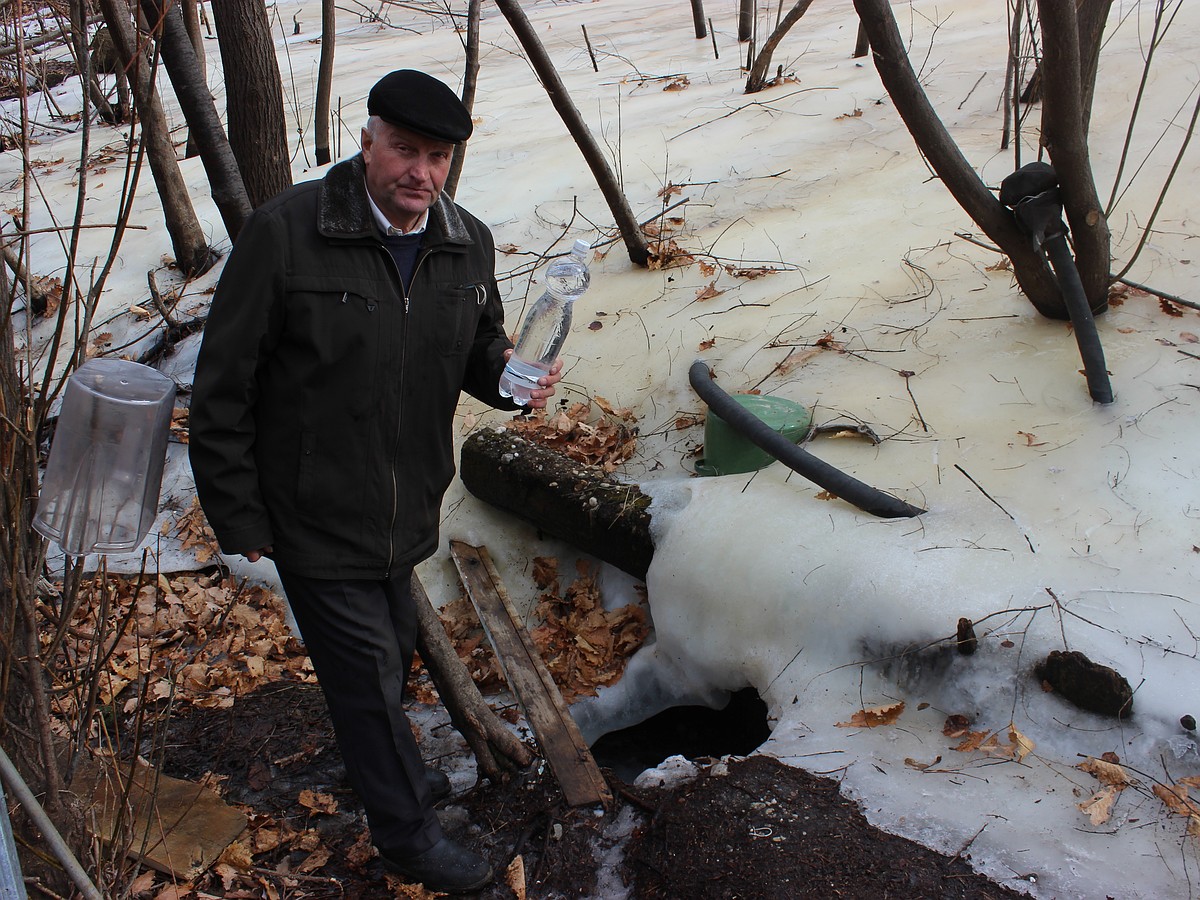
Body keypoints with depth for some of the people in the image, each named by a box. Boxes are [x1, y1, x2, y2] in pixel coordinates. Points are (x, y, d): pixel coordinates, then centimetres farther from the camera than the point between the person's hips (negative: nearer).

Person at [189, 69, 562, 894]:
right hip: (313, 518, -5)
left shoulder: (468, 245, -3)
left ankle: (382, 760, 56)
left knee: (394, 651, 25)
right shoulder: (285, 233, -20)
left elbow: (479, 345, 13)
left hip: (405, 513, 6)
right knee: (368, 670, 7)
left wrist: (511, 373, -13)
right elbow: (223, 386, -15)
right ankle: (407, 831, 30)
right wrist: (237, 516, -12)